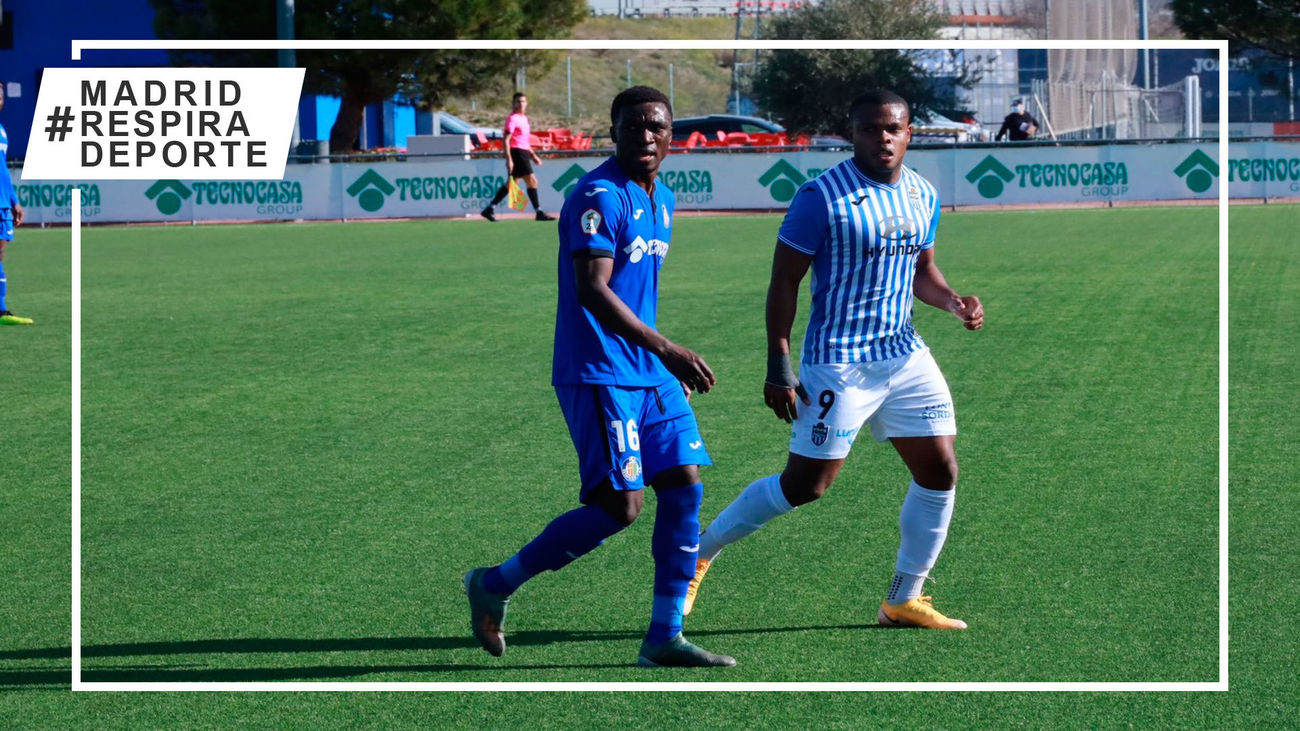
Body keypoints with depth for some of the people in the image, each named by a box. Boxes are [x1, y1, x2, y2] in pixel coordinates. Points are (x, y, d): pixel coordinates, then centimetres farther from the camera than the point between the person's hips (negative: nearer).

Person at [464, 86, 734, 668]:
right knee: (619, 505, -12)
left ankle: (665, 636, 6)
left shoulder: (662, 201, 15)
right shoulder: (599, 196, -14)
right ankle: (494, 585, 4)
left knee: (684, 486, 1)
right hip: (598, 374, -9)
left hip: (652, 374, 9)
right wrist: (666, 350, -28)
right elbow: (592, 291, -23)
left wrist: (669, 364, 24)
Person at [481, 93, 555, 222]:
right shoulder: (512, 119, -10)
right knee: (532, 181, -11)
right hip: (516, 152, -10)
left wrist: (533, 155, 26)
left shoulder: (524, 118, 18)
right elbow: (506, 140, -15)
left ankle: (490, 210, 14)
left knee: (510, 184, 11)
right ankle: (539, 212, -9)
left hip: (524, 153, 10)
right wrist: (509, 159, -22)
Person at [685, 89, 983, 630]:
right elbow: (784, 281, -10)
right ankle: (701, 551, 15)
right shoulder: (822, 197, -14)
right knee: (806, 484, -5)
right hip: (839, 360, -7)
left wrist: (952, 301, 0)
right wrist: (778, 367, -13)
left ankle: (903, 601, 14)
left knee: (939, 471, 1)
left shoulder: (923, 196, 7)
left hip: (905, 354, 7)